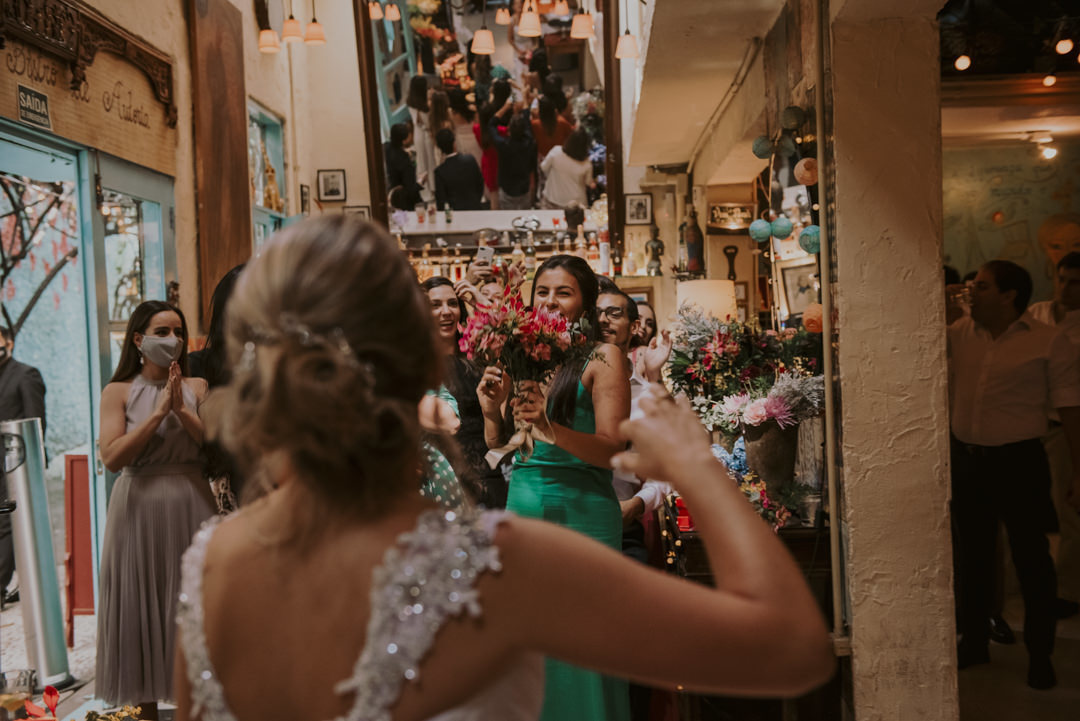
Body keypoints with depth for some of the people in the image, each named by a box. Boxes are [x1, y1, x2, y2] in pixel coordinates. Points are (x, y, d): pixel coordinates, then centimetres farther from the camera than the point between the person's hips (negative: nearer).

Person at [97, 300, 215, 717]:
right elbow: (112, 457, -12)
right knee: (142, 606, 7)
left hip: (190, 507, 1)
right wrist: (159, 412, -16)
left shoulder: (197, 387, 5)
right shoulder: (118, 392, 0)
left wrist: (182, 410, -14)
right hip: (139, 508, -1)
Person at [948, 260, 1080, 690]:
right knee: (972, 556, 16)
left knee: (1031, 560, 5)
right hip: (966, 460, 5)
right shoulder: (958, 334, 4)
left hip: (1018, 461, -4)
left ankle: (1040, 656, 22)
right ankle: (974, 643, 32)